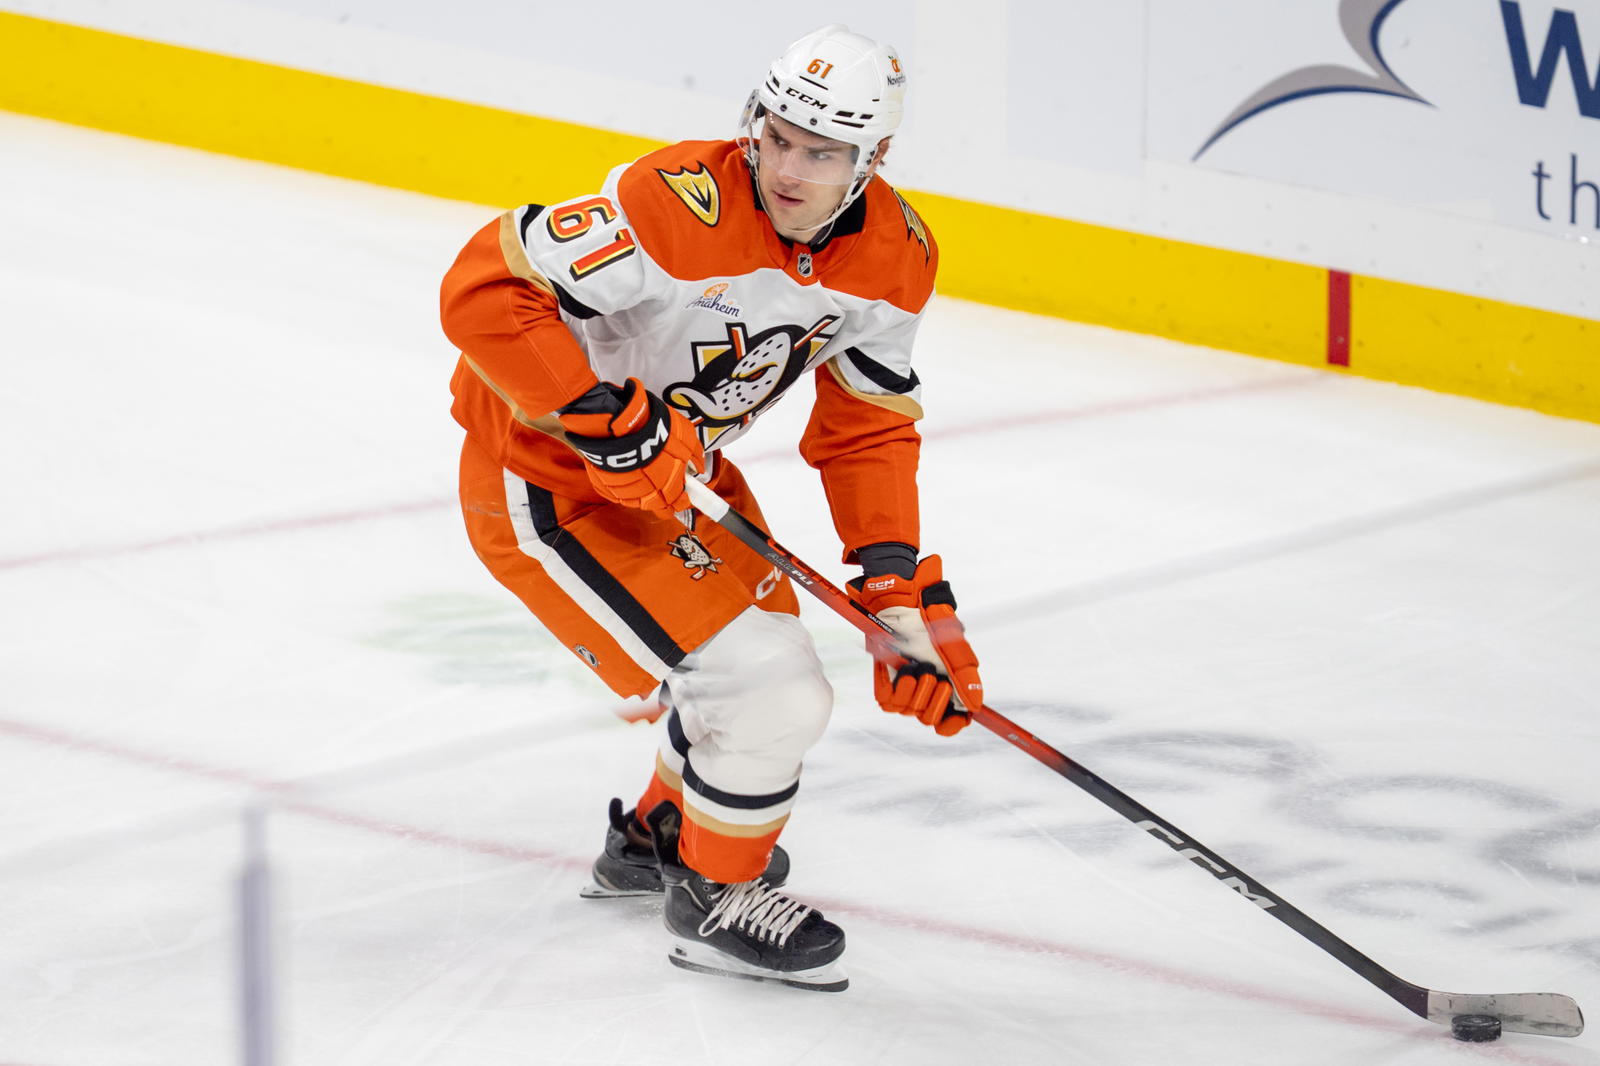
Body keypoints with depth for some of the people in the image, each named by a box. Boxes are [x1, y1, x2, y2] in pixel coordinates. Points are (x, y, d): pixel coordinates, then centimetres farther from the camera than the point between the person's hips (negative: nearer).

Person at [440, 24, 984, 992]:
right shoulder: (681, 207, -34)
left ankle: (656, 837, 50)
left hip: (670, 462, 9)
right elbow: (484, 289, -34)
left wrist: (907, 595, -5)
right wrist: (612, 424, -33)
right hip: (544, 481, -9)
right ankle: (716, 899, 11)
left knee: (770, 648, 25)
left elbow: (868, 431, 2)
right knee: (769, 692, -14)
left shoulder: (895, 256, -9)